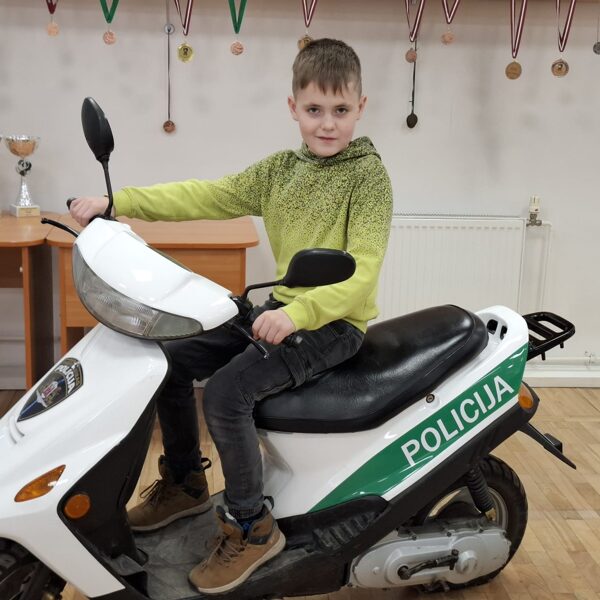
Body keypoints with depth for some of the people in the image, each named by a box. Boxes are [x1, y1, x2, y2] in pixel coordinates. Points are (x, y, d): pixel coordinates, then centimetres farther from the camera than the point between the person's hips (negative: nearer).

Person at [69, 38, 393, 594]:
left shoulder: (368, 175, -11)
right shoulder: (280, 169, 8)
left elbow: (362, 271, -22)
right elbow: (208, 196, 2)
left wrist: (298, 314, -37)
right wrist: (117, 202, -6)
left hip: (335, 321, -7)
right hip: (283, 307, 7)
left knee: (227, 391, -25)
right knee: (172, 358, 3)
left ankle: (252, 527, -5)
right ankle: (186, 482, 23)